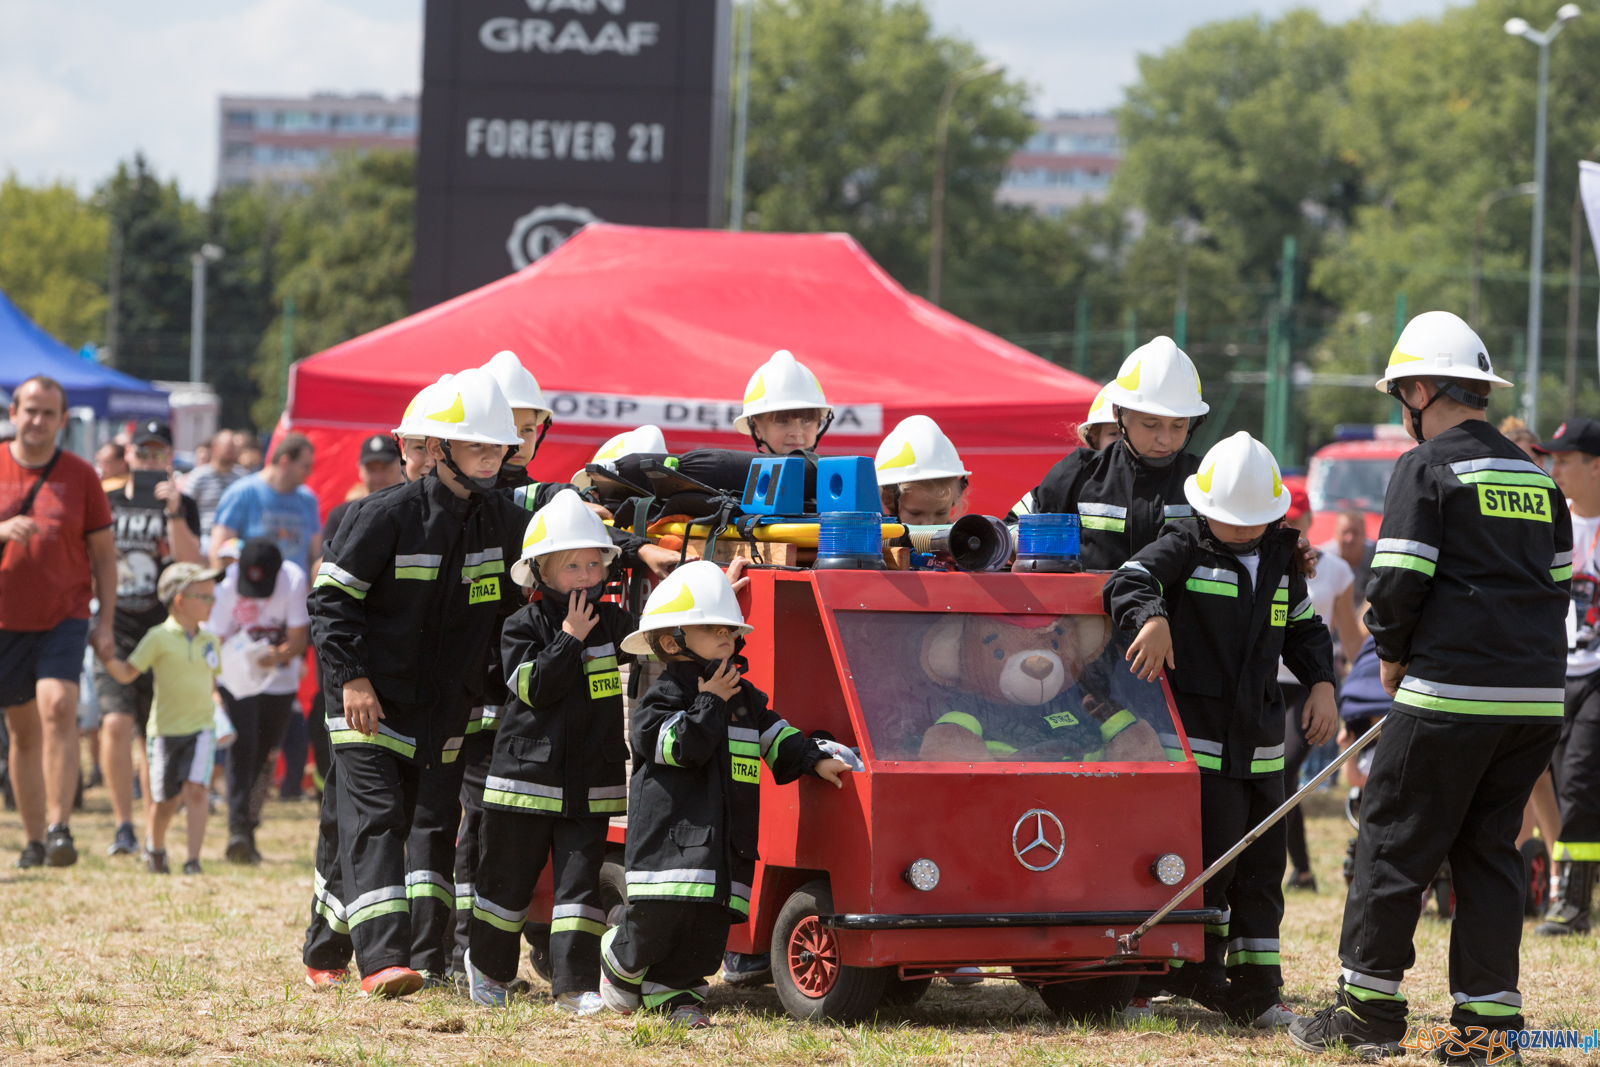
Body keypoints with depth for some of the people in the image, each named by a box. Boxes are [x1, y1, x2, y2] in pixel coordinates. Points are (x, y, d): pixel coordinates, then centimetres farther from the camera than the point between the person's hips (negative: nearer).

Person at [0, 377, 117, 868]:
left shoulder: (80, 475, 4)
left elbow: (103, 553, 8)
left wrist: (105, 622, 1)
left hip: (65, 616, -1)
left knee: (58, 707, -20)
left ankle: (59, 827, -22)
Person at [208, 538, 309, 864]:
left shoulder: (293, 581, -20)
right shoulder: (226, 585, -21)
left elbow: (298, 640, -15)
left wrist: (276, 656, -36)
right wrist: (211, 691, -26)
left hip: (280, 677, 2)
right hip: (237, 678, -2)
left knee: (266, 751, 3)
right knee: (241, 747, -17)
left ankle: (249, 828, 20)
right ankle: (238, 831, -23)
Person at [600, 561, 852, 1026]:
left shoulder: (744, 698, 18)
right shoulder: (664, 698, -3)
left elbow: (776, 739, 22)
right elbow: (683, 747, -17)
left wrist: (815, 759, 9)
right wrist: (710, 704, -11)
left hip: (725, 843, 6)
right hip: (671, 836, -6)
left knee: (709, 927, 2)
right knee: (657, 920, -9)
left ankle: (675, 992, 12)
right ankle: (620, 965, 18)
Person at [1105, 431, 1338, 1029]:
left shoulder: (1280, 558, 13)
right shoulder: (1185, 547, -4)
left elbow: (1304, 626, 24)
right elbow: (1128, 581, -19)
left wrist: (1320, 683, 9)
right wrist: (1152, 616, -39)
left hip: (1260, 743, 6)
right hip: (1199, 736, -6)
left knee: (1263, 866, 7)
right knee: (1214, 854, -12)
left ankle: (1256, 990, 13)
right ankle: (1197, 968, 3)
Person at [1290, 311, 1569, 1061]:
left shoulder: (1427, 468, -5)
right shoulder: (1535, 476, 17)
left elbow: (1399, 580, -10)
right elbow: (1557, 579, 18)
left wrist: (1393, 656, 6)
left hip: (1453, 693, -7)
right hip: (1538, 696, 7)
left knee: (1395, 838, 2)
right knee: (1490, 851, 11)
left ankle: (1369, 1005, 5)